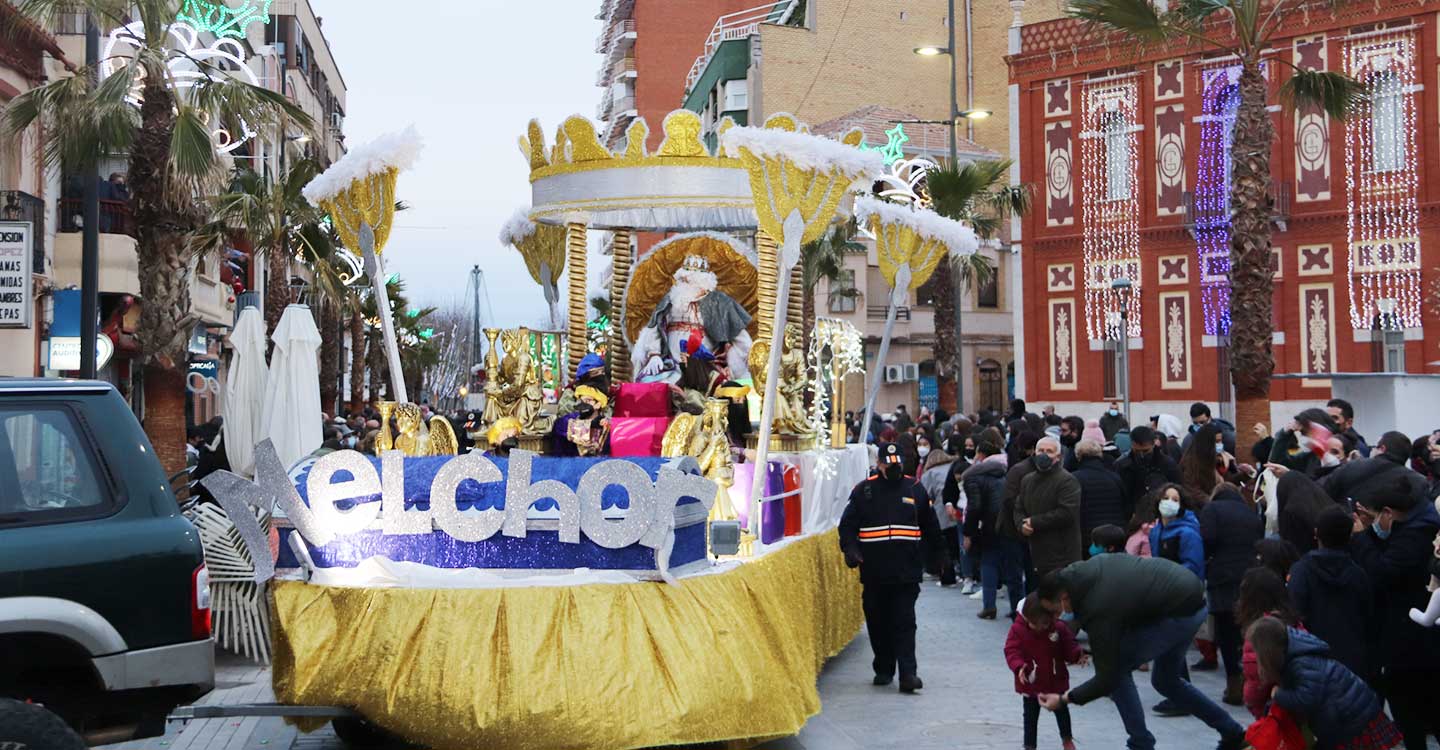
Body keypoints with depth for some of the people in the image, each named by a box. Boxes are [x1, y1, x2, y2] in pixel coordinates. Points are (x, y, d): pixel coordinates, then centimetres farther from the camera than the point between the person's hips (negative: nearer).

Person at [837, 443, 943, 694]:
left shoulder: (915, 489, 9)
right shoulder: (864, 491, 4)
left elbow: (930, 528, 19)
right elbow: (847, 524, 4)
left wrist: (934, 558, 20)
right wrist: (850, 550, -12)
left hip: (907, 570, -1)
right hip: (874, 571, 1)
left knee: (905, 623, -7)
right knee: (877, 622, 9)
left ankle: (908, 673, -9)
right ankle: (883, 670, 22)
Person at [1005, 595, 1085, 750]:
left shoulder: (1059, 628, -12)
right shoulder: (1018, 629, -17)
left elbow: (1069, 647, -6)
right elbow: (1012, 651, -21)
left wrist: (1078, 656, -27)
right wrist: (1019, 667, -39)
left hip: (1056, 681, 2)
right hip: (1030, 683, -2)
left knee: (1061, 711, 20)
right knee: (1031, 716, 10)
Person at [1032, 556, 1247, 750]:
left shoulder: (1099, 610, -25)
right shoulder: (1083, 570, -3)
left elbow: (1107, 679, -19)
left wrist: (1064, 699, -9)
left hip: (1180, 612, -10)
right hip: (1193, 598, 10)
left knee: (1118, 668, -5)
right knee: (1165, 680, 22)